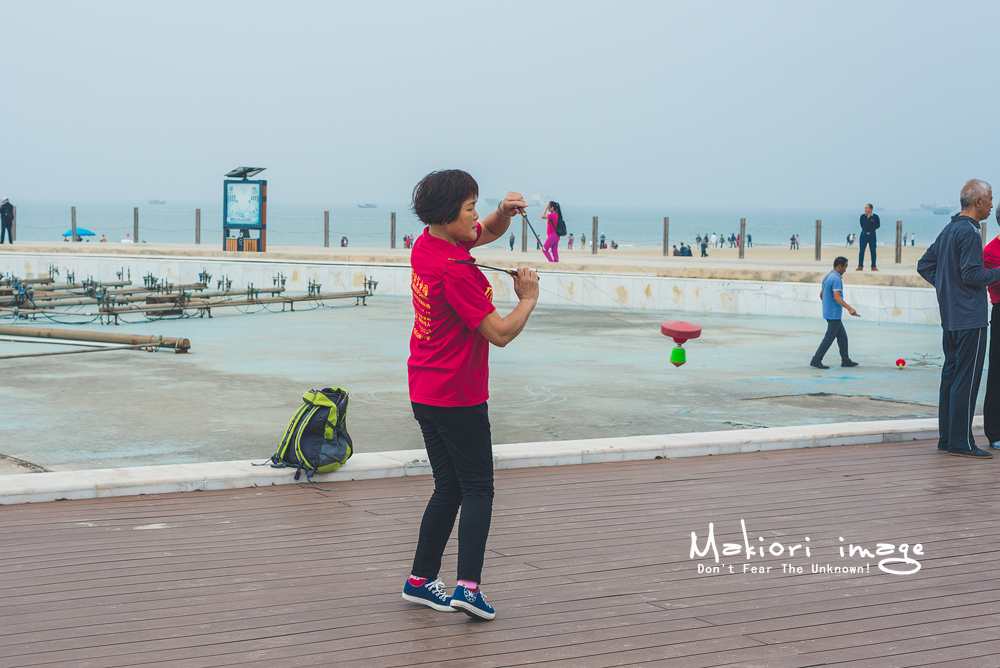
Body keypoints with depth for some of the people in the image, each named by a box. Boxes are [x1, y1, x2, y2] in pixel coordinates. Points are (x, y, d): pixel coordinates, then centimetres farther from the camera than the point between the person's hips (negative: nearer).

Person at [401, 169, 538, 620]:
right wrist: (528, 299, -4)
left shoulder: (426, 244, 4)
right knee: (477, 489, -1)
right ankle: (468, 586, -8)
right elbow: (501, 333, -20)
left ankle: (420, 581, 16)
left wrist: (505, 212, -1)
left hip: (425, 392, 9)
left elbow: (488, 232, 20)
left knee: (449, 489, 14)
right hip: (458, 395, -9)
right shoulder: (456, 272, -23)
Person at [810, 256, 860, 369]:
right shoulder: (836, 279, -18)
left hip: (828, 312, 10)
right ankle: (816, 360, -3)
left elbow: (821, 294, 21)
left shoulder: (827, 277, 12)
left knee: (842, 336, 15)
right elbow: (836, 297, -29)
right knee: (829, 338, -4)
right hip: (834, 314, -10)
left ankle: (845, 360, 19)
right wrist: (849, 308, -35)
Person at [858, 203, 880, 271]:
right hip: (864, 235, 2)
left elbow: (877, 225, 10)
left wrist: (871, 229, 9)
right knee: (861, 251, -1)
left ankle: (873, 266, 5)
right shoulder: (862, 216, 3)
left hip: (872, 235, -2)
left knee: (873, 251, 0)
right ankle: (860, 266, 3)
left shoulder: (875, 217, -4)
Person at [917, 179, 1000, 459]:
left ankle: (946, 437, 15)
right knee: (966, 380, -7)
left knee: (951, 376, 12)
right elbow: (971, 275, -20)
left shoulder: (949, 230, 14)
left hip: (950, 317, 9)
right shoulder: (969, 232, -14)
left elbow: (924, 265, 20)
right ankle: (961, 442, -6)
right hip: (970, 318, -9)